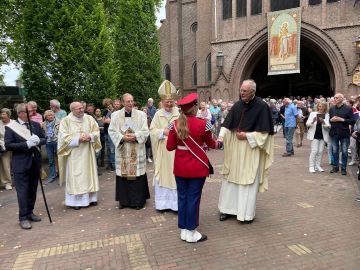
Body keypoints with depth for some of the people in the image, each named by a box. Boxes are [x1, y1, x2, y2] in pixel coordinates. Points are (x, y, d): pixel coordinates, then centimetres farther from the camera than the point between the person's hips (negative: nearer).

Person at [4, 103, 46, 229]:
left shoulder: (35, 125, 7)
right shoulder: (10, 127, -5)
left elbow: (44, 139, 8)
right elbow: (8, 145, -11)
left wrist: (38, 141, -14)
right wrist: (26, 144, -21)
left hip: (35, 162, 5)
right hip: (20, 164, -4)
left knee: (33, 190, 13)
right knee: (22, 191, 0)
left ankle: (30, 212, 28)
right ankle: (23, 218, 11)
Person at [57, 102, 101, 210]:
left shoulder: (89, 118, 4)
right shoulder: (66, 121, -4)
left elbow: (96, 131, 6)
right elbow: (64, 137, -8)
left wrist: (90, 136, -14)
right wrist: (78, 139, -17)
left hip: (87, 153, 3)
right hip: (73, 154, -3)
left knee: (89, 173, 9)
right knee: (74, 176, 0)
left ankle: (90, 197, 20)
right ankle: (76, 200, 8)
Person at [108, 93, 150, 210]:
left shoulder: (141, 114, 3)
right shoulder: (115, 115, 5)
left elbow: (145, 131, -1)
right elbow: (112, 131, 1)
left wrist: (135, 136, -17)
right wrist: (123, 137, -15)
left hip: (137, 151, -1)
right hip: (122, 150, 1)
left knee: (137, 174, 0)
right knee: (123, 174, 6)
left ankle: (138, 200, 12)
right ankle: (123, 200, 19)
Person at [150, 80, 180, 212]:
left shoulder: (179, 113, -1)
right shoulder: (158, 114, 6)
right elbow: (152, 131, 4)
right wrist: (163, 131, -12)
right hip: (162, 151, 2)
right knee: (162, 175, 7)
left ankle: (176, 203, 13)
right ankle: (163, 203, 21)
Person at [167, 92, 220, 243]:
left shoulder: (175, 124, -4)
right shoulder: (203, 124, -13)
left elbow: (170, 147, -1)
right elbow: (210, 143, 2)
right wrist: (218, 144, 24)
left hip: (180, 167, 4)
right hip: (197, 167, -3)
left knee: (182, 197, 13)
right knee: (193, 198, 5)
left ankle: (183, 231, 25)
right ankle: (191, 233, 17)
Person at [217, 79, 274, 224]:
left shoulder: (262, 106, -10)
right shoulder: (237, 105, 4)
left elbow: (264, 132, -10)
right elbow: (227, 124, 2)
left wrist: (246, 136, -15)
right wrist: (221, 136, -15)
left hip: (251, 149, -5)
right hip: (235, 148, 5)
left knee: (248, 181, 2)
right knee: (231, 178, 11)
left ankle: (247, 213, 17)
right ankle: (228, 208, 25)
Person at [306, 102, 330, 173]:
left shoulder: (327, 115, 3)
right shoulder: (313, 113, 2)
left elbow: (328, 126, -6)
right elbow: (307, 124, -2)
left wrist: (323, 122, -26)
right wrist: (313, 121, -23)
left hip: (323, 135, 2)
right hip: (314, 135, -2)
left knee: (320, 151, 6)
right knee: (314, 151, -5)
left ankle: (318, 166, 18)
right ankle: (311, 166, 2)